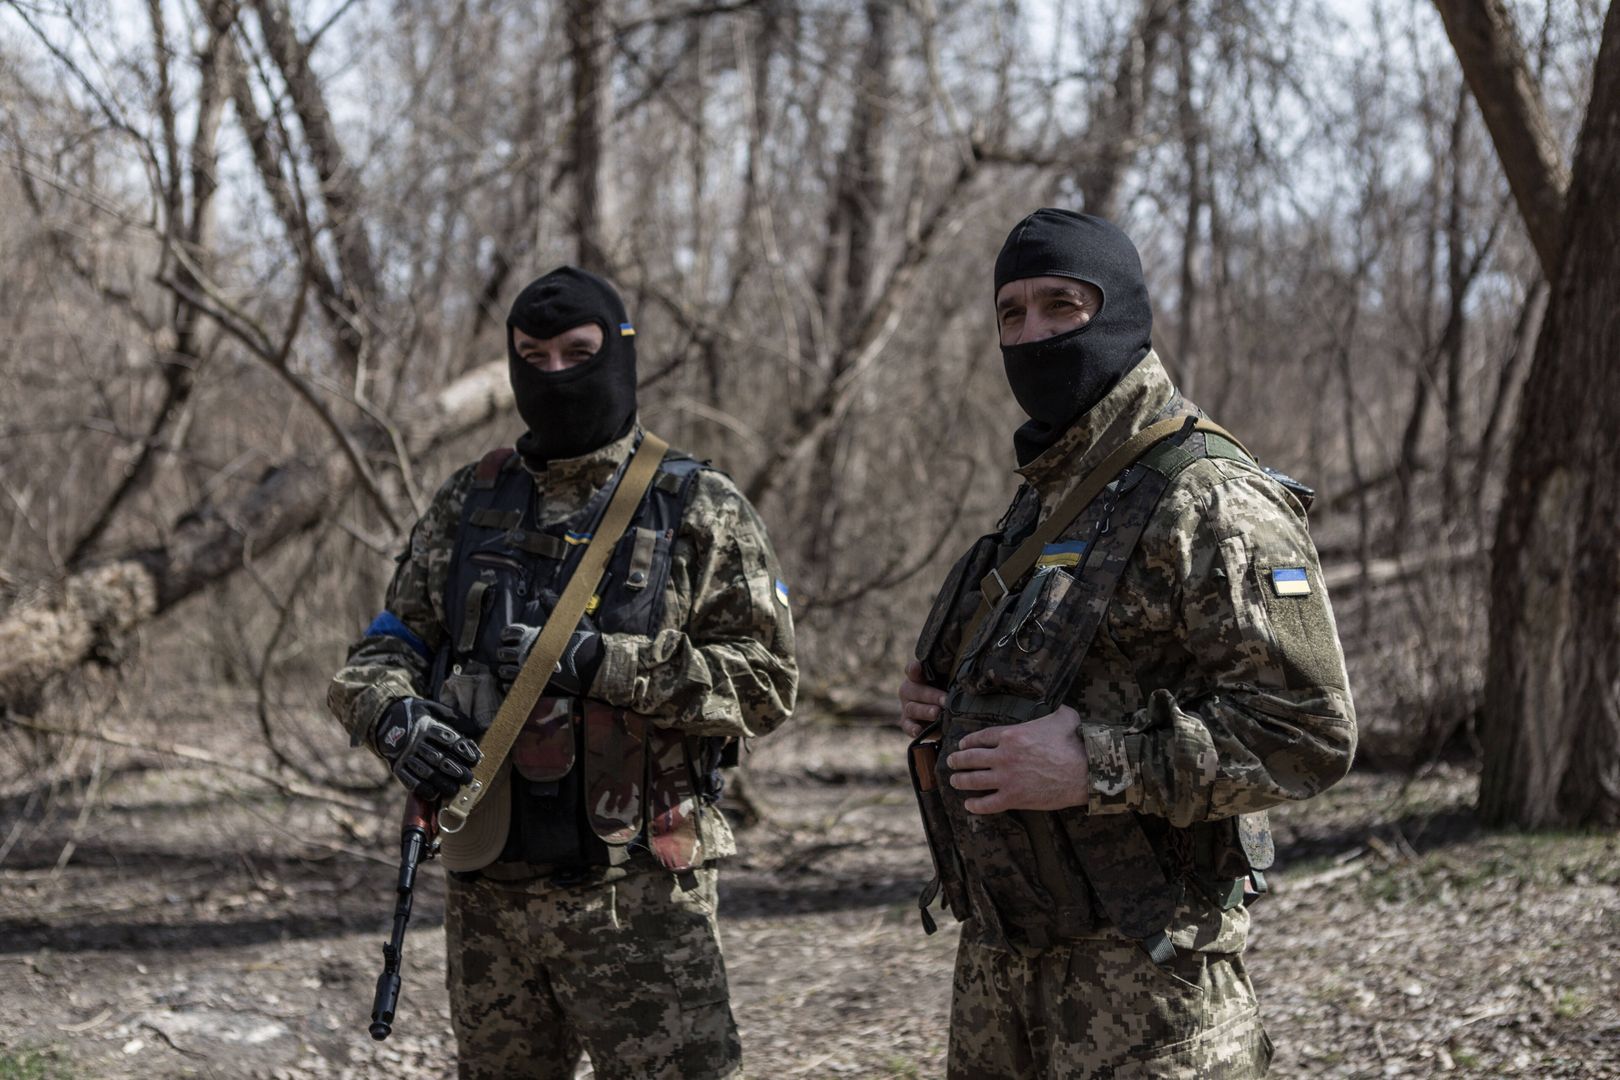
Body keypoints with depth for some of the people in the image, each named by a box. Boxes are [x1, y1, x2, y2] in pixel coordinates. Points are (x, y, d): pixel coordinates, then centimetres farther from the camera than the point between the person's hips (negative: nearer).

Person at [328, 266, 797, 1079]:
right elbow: (382, 653, 11)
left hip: (640, 897, -4)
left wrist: (596, 665, -19)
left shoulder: (698, 511, -1)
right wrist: (396, 715, -13)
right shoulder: (466, 507, 11)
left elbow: (765, 682, -8)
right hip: (489, 894, 5)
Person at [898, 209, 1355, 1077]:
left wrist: (1095, 767, -25)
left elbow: (1307, 734, -20)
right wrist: (939, 702, 8)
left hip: (1139, 972, -8)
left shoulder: (1207, 504, -13)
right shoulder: (1041, 501, 15)